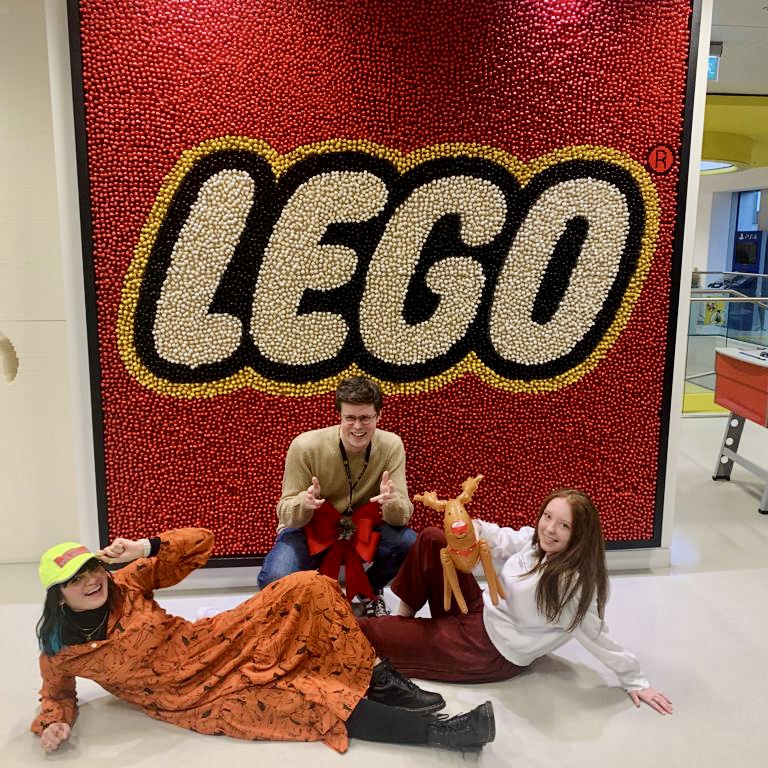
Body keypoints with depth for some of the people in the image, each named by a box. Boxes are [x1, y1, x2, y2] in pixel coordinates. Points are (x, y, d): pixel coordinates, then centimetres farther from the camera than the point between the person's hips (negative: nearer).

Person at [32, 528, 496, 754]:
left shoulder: (126, 585, -2)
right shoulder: (59, 653, -3)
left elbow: (200, 542, -2)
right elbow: (56, 696, 16)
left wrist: (147, 550, -19)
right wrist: (54, 724, -7)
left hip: (221, 644, 4)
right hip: (202, 701, -3)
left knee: (310, 589, -18)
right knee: (314, 702, -25)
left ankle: (380, 681, -8)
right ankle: (437, 730, -24)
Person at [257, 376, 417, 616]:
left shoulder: (391, 446, -16)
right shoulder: (305, 446, -23)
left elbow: (402, 517, -17)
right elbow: (286, 515, -16)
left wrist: (392, 502, -42)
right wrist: (304, 503, -40)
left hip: (365, 527, 2)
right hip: (310, 527, -1)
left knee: (409, 544, -28)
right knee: (275, 580, -30)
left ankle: (371, 589, 8)